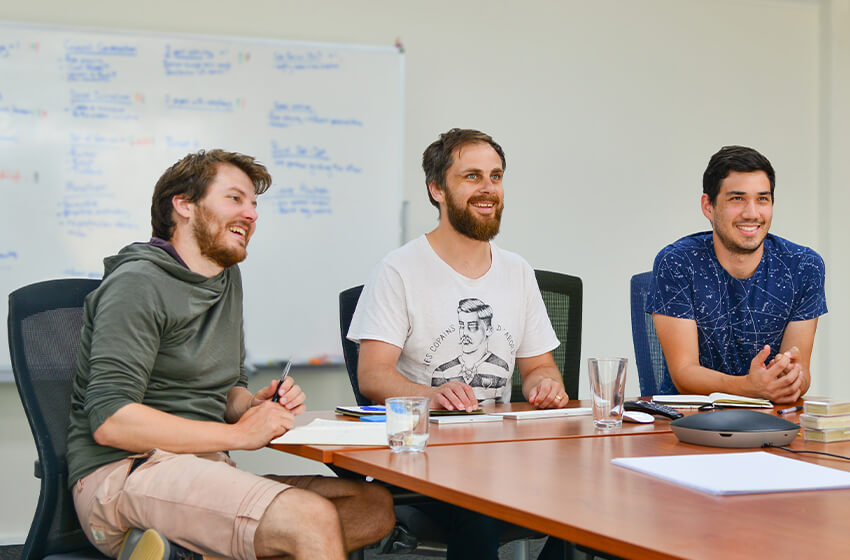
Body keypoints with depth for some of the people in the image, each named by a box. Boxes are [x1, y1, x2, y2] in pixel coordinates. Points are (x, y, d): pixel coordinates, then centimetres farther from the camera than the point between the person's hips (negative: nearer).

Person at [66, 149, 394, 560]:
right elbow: (109, 421, -18)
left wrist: (255, 406, 2)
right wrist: (238, 434, -14)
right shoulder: (137, 284, -8)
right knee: (313, 517, -29)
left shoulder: (228, 279, 20)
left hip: (200, 470, 10)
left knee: (374, 505, -9)